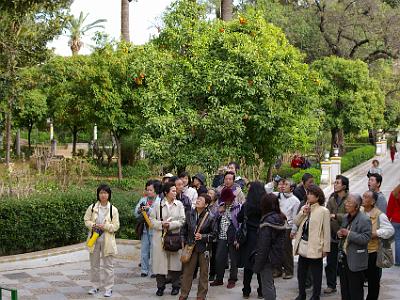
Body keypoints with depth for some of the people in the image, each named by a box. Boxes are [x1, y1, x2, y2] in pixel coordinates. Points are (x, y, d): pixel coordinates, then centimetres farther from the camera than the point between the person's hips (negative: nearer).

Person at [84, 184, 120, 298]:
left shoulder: (113, 209, -5)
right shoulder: (92, 207, 1)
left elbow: (116, 226, -6)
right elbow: (86, 220, 5)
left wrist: (104, 226, -20)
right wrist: (93, 225, -14)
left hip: (107, 240, -2)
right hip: (94, 238, 2)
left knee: (108, 265, 2)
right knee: (94, 264, 12)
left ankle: (108, 288, 10)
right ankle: (95, 286, 25)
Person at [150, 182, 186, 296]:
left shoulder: (179, 204, 4)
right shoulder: (158, 204, 2)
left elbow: (182, 221, -2)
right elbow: (152, 219, 2)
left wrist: (170, 225, -13)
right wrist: (161, 224, -14)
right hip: (160, 237, 0)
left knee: (175, 261, 5)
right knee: (160, 261, 1)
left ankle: (176, 286, 18)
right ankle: (160, 286, 14)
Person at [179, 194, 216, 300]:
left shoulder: (210, 217, -7)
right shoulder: (189, 214, 3)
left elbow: (214, 233, -2)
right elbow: (184, 230, 15)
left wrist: (203, 237, -14)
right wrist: (184, 242, 9)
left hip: (204, 248, -2)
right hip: (190, 247, 2)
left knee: (203, 273, 6)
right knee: (187, 272, 5)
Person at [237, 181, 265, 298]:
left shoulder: (246, 205, -10)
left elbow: (239, 219, 1)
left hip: (249, 238, 0)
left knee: (248, 264, 11)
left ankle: (246, 291, 18)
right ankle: (261, 291, 17)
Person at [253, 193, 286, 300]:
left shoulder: (268, 222, -20)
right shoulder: (280, 219, 4)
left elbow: (263, 246, -20)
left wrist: (257, 264, -13)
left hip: (267, 258, -8)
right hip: (276, 256, 8)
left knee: (267, 286, 1)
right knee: (270, 284, 21)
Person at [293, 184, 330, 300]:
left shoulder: (323, 211, -11)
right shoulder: (304, 208, 8)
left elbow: (326, 231, -10)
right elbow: (296, 223, 5)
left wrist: (325, 248, -11)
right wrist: (303, 213, -9)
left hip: (314, 247, -6)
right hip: (303, 245, 6)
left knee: (316, 274, 6)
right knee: (301, 273, 16)